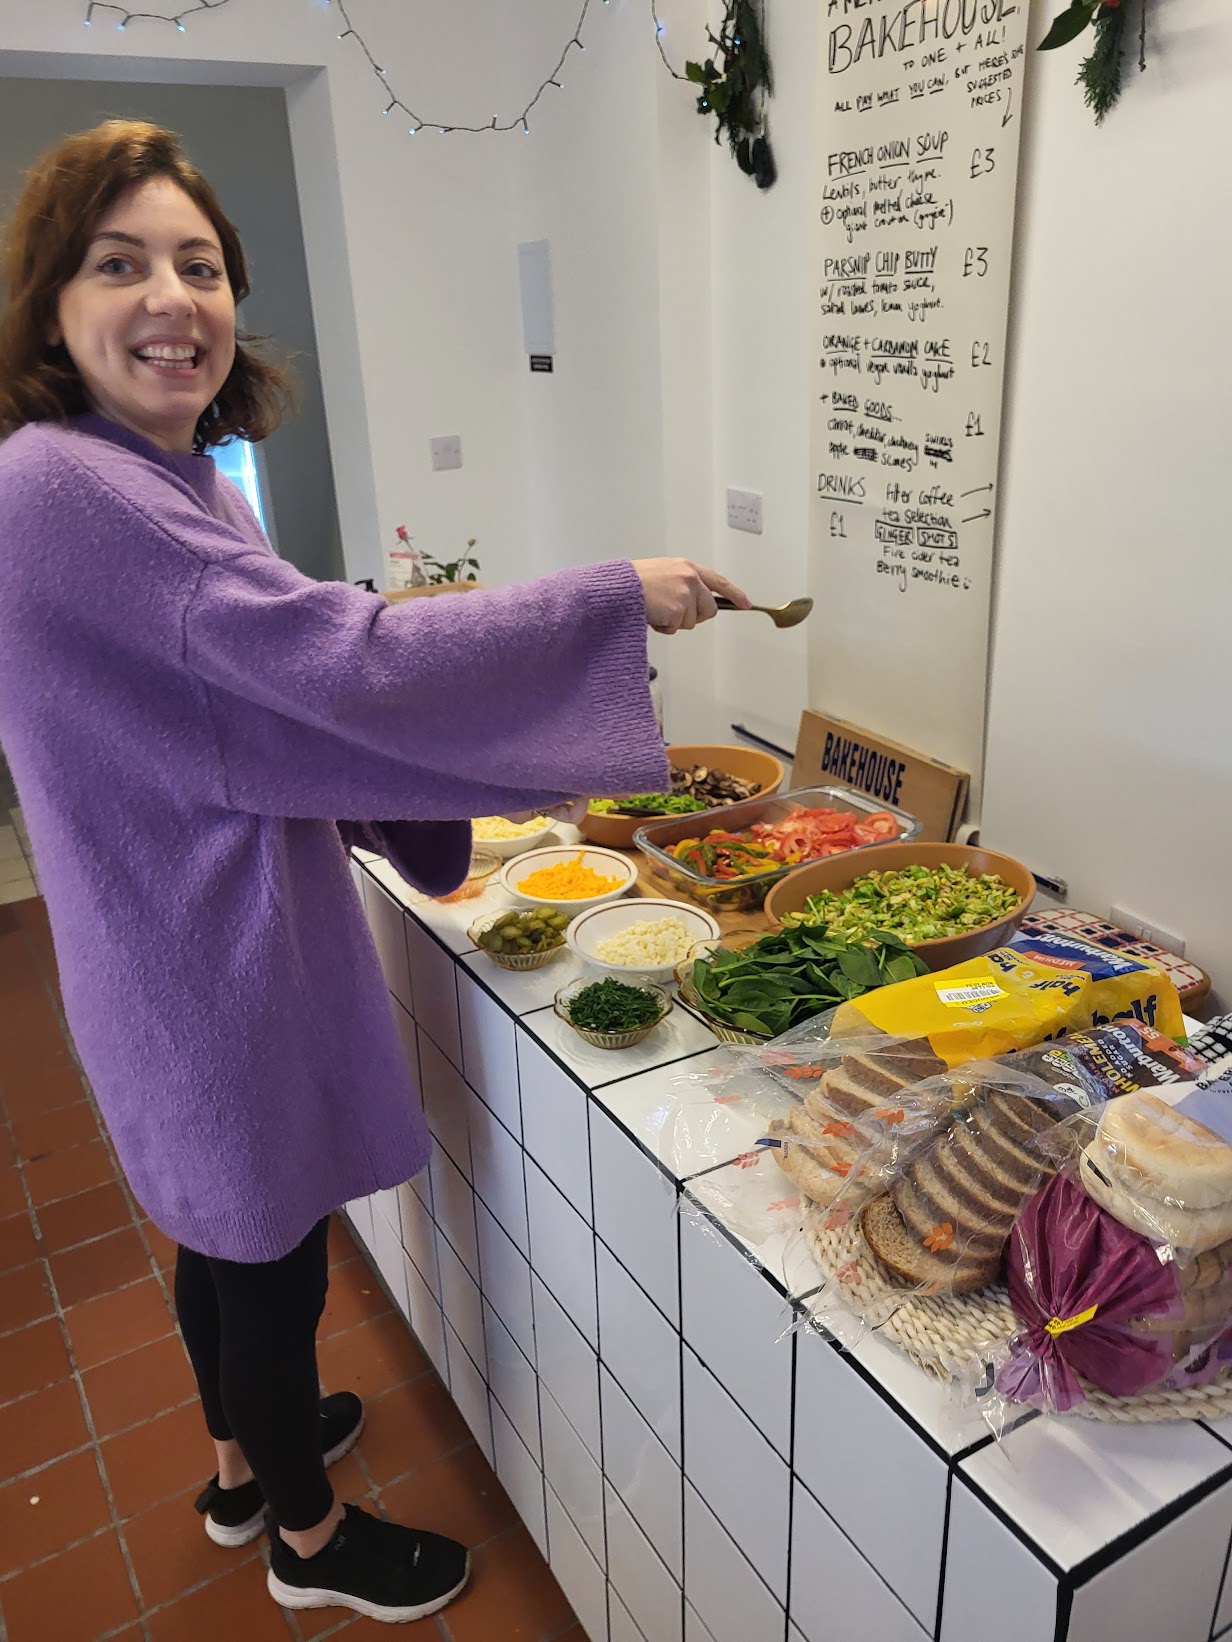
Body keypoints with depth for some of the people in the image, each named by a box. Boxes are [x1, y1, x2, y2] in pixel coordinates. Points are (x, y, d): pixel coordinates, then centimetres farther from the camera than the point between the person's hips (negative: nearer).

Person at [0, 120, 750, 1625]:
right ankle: (309, 1540, 39)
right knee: (272, 1258, 12)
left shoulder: (168, 482, 8)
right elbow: (347, 664, -32)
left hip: (195, 942, 10)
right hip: (213, 955, -10)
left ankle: (243, 1463, 52)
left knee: (227, 1229, 26)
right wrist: (620, 599, -25)